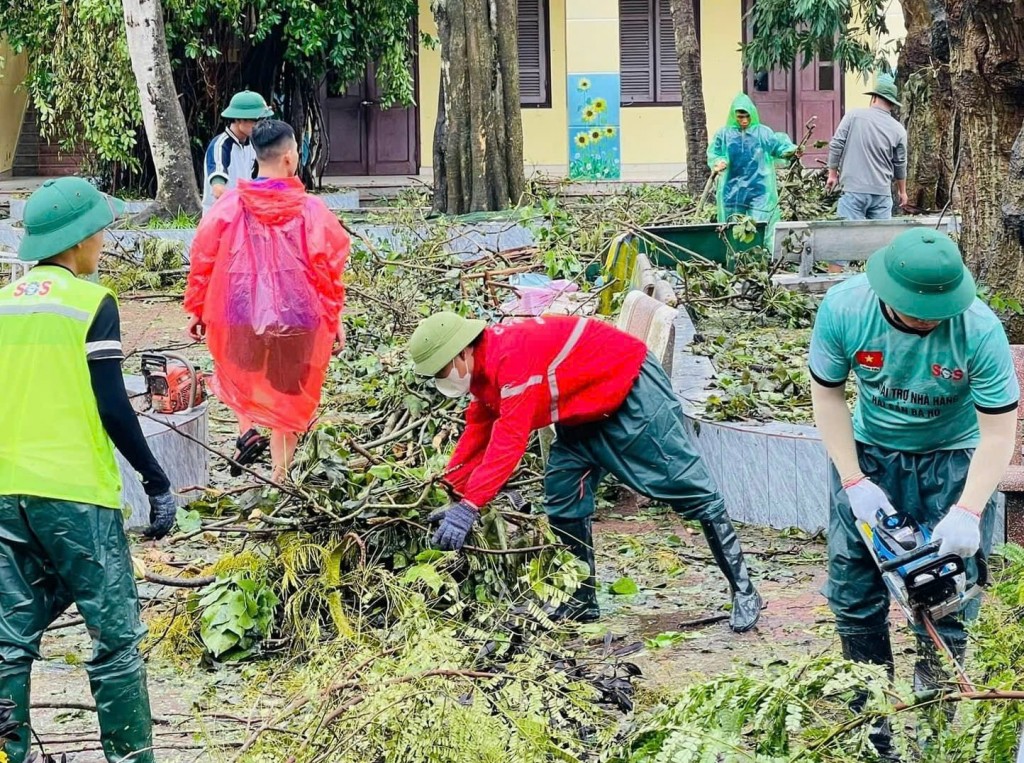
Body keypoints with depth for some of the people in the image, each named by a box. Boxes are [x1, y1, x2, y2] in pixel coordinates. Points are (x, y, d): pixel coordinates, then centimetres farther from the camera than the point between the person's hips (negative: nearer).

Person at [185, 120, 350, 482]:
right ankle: (279, 476, 17)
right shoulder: (310, 210, -10)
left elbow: (202, 260, -1)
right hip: (297, 318, -1)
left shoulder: (229, 205, -7)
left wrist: (196, 310, 11)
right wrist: (334, 319, 4)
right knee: (289, 399, 15)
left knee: (238, 376, 29)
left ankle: (248, 430, 4)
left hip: (241, 316, 1)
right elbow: (328, 268, -7)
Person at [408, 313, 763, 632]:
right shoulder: (484, 366, 2)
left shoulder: (510, 358, -30)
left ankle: (743, 590, -3)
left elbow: (508, 441, -35)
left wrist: (468, 507, -36)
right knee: (562, 500, 4)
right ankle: (582, 603, 11)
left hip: (633, 388, -10)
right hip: (588, 412, 10)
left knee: (688, 488, -7)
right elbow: (476, 435, 8)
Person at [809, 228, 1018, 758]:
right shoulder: (842, 309, -26)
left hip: (951, 457, -2)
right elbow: (827, 394, -10)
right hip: (869, 450, 2)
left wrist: (968, 513, -31)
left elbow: (999, 432, -23)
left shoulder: (980, 329, -31)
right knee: (854, 593, 4)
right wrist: (854, 483, -15)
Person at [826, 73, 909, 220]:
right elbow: (900, 164, 12)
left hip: (854, 190, -2)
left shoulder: (853, 116, -2)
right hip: (882, 192, 2)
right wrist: (902, 191, 26)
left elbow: (836, 145, -2)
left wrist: (833, 174, 10)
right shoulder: (898, 130, 4)